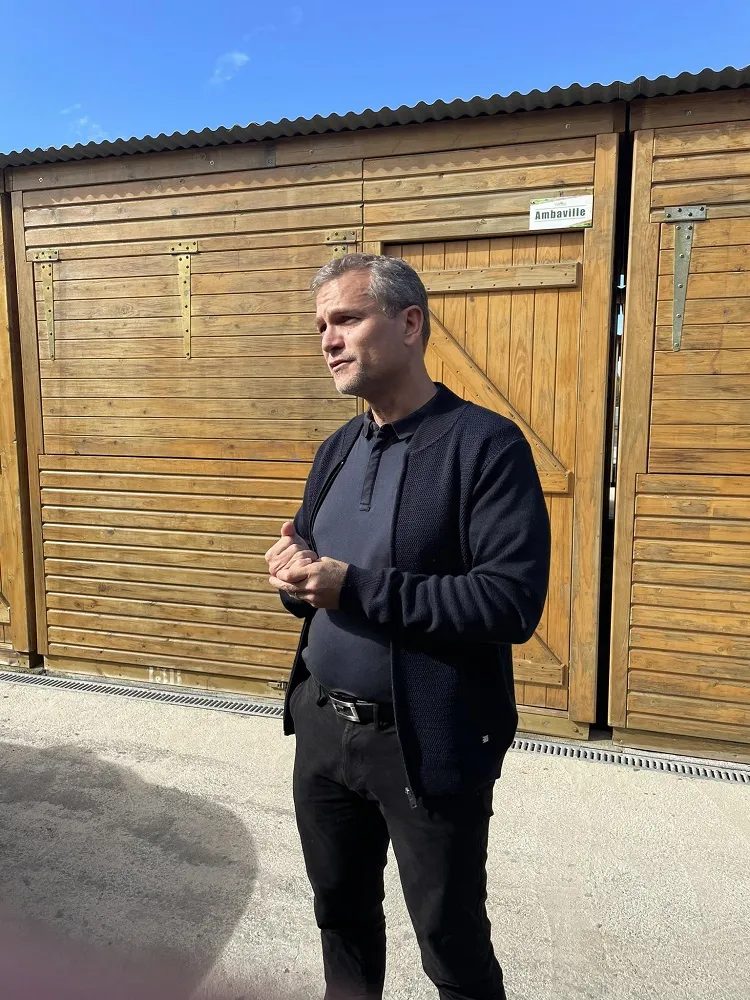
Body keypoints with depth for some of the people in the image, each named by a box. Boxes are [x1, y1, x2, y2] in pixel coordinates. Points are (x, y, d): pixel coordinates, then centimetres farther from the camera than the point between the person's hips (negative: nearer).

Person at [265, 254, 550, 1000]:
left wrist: (356, 588, -25)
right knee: (340, 913, 26)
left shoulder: (487, 445, -16)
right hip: (322, 726, 7)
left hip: (425, 744, -6)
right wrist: (294, 574, -11)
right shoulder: (338, 449, 8)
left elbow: (512, 603, -23)